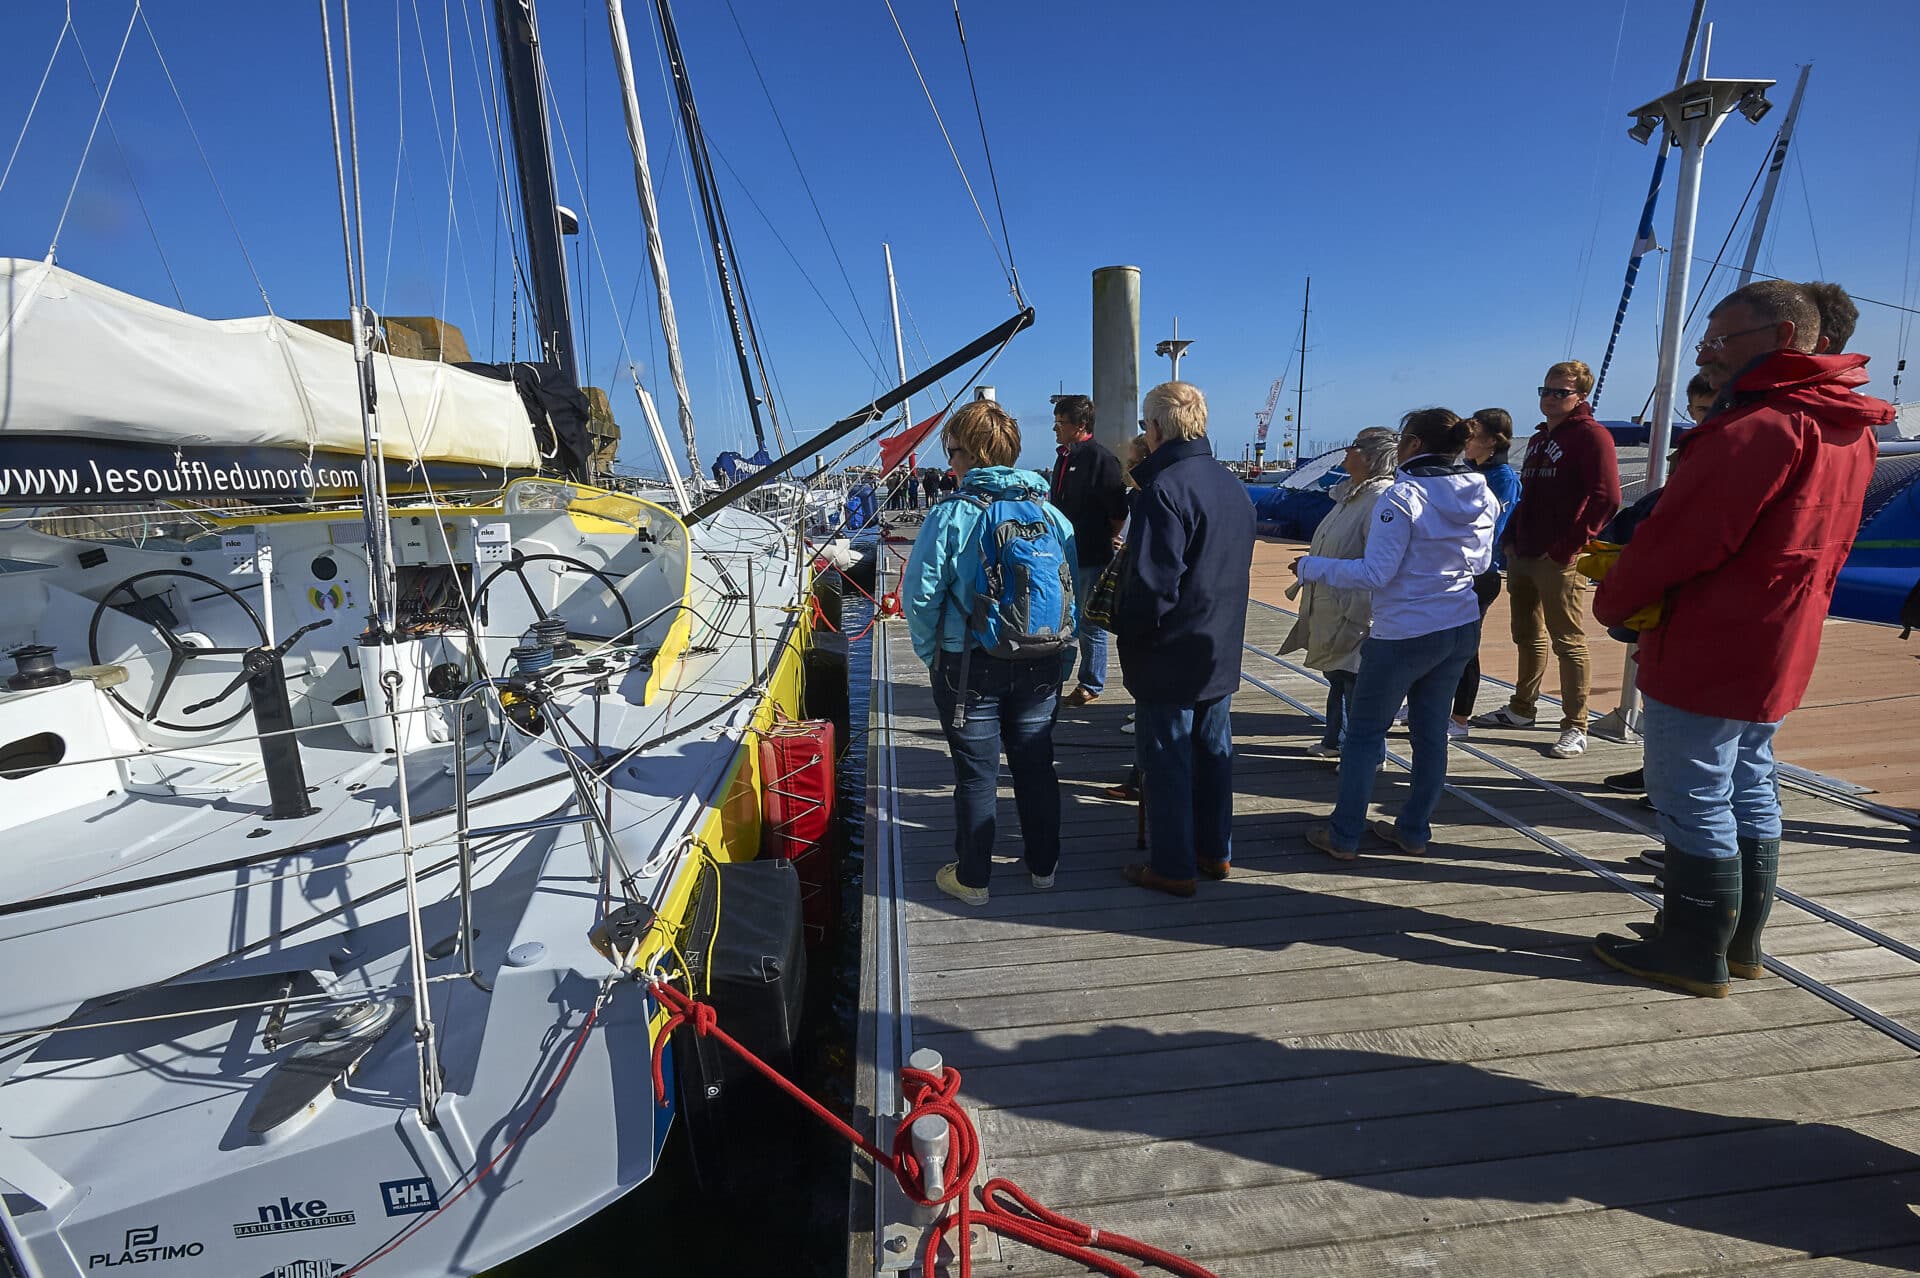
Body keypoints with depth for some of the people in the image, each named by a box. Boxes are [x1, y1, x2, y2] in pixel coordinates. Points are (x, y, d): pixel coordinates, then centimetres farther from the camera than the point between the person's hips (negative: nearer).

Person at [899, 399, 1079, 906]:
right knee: (1036, 765, 17)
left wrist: (932, 654, 2)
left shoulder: (950, 514, -12)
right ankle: (1043, 865, 33)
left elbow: (920, 596, -13)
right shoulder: (1049, 512, 0)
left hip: (968, 667, -4)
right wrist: (1057, 655, 11)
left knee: (975, 774, 9)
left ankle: (972, 878, 23)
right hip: (1039, 667, 4)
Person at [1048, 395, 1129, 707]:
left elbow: (1118, 513, -13)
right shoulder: (1063, 456, 12)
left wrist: (1101, 542, -4)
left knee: (1090, 625, 4)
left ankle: (1091, 686, 17)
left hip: (1091, 558, -8)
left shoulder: (1102, 459, -13)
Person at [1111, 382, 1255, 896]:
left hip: (1170, 659, -8)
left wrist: (1127, 632, -10)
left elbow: (1153, 586, -25)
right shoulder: (1233, 484, 8)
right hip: (1221, 653, 8)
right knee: (1213, 751, 18)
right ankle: (1215, 852, 31)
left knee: (1166, 761, 4)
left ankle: (1172, 868, 15)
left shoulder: (1164, 490, -20)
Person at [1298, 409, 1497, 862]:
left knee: (1364, 733, 5)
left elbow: (1375, 573, -21)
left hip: (1404, 634, -7)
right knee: (1431, 730, 16)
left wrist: (1311, 566, -12)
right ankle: (1414, 831, 27)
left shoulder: (1403, 496, -19)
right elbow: (1480, 562, 16)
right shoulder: (1482, 495, 4)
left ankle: (1343, 836, 12)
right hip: (1462, 629, 7)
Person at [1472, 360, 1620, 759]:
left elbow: (1606, 498, -17)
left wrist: (1571, 543, -19)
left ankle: (1575, 728, 4)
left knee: (1568, 642, -3)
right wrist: (1511, 535, 12)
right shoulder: (1539, 438, 19)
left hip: (1558, 559, -8)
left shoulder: (1591, 435, -7)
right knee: (1527, 635, 17)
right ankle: (1522, 709, 31)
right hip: (1522, 554, 8)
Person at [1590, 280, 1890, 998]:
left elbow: (1679, 536, -21)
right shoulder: (1848, 429, 12)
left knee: (1694, 802, 0)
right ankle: (1740, 941, 29)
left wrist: (1612, 601, -6)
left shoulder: (1759, 427, -19)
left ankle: (1694, 955, 12)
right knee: (1749, 791, 17)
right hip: (1780, 652, 10)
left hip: (1706, 653, -10)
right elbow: (1823, 550, 18)